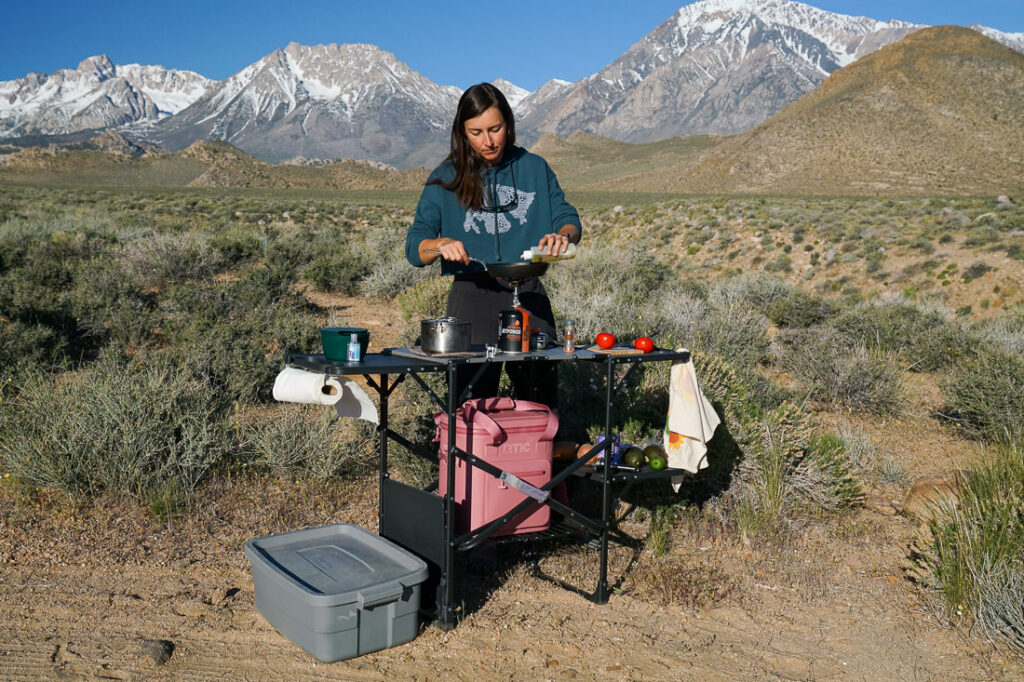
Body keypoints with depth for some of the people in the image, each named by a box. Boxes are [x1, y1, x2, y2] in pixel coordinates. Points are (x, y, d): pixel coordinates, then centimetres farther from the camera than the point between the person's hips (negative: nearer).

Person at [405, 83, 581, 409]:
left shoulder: (534, 168, 7)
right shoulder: (446, 179, 3)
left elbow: (569, 219, 10)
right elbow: (415, 249, -1)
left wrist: (563, 235, -14)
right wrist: (441, 244, -24)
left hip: (529, 295, 2)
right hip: (472, 298, -1)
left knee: (540, 404, 10)